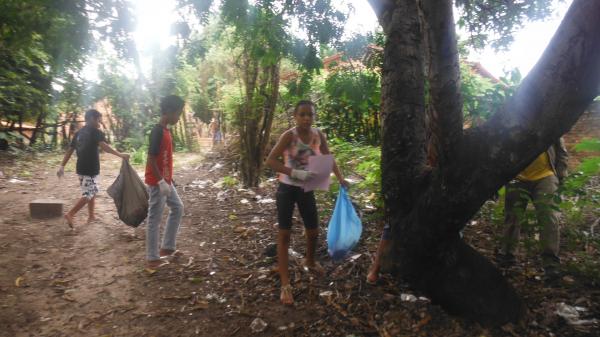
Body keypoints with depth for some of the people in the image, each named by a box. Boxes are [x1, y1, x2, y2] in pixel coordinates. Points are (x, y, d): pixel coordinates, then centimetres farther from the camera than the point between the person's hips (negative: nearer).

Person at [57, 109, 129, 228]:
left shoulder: (79, 133, 13)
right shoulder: (95, 132, -9)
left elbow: (70, 150, 13)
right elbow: (104, 146, -25)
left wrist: (62, 166, 16)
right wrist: (120, 155, -30)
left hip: (81, 168, 9)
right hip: (90, 169, -9)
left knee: (93, 191, 20)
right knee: (88, 194, -3)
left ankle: (91, 216, 26)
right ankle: (70, 214, -10)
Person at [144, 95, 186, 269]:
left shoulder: (165, 130, 11)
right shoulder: (157, 131, -19)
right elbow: (151, 159, -22)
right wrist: (161, 181, -22)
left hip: (166, 181, 10)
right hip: (157, 183, -10)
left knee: (178, 208, 18)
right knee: (155, 219, -1)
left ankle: (167, 247, 27)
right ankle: (152, 258, 11)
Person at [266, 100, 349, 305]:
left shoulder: (319, 135, -3)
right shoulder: (289, 136, -17)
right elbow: (270, 160, -24)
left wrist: (340, 178, -3)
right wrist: (295, 172, -35)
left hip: (307, 190, 5)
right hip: (287, 189, -5)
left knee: (313, 231, 15)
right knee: (284, 234, -2)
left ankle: (310, 261, 47)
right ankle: (285, 285, 5)